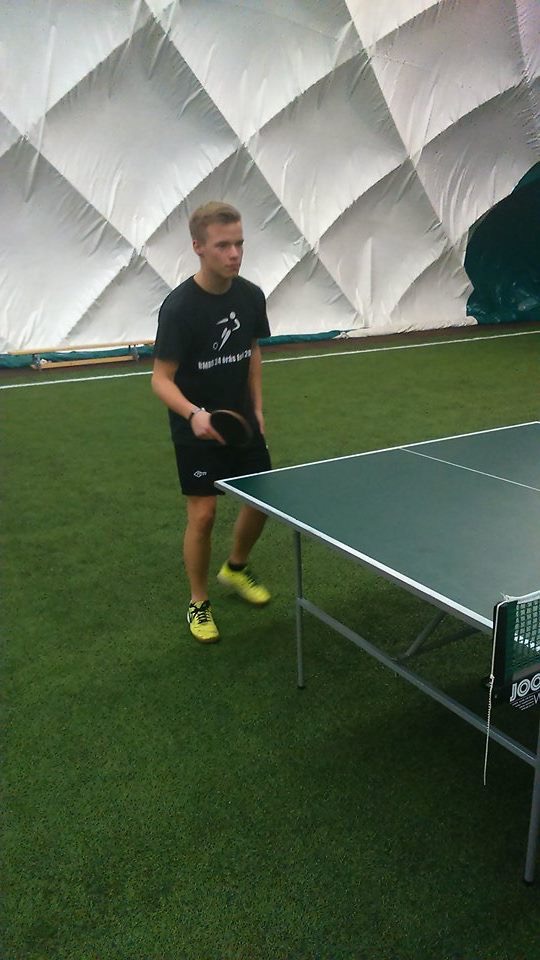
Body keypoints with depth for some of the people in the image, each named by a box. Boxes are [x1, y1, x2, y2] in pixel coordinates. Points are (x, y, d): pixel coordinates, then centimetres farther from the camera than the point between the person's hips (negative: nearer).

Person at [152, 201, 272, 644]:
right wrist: (193, 414, -39)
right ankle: (199, 603, 18)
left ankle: (236, 568, 39)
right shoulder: (179, 307, -21)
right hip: (196, 429, -6)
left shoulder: (251, 295, -4)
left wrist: (257, 408, 10)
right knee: (203, 515, -5)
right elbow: (161, 379, -21)